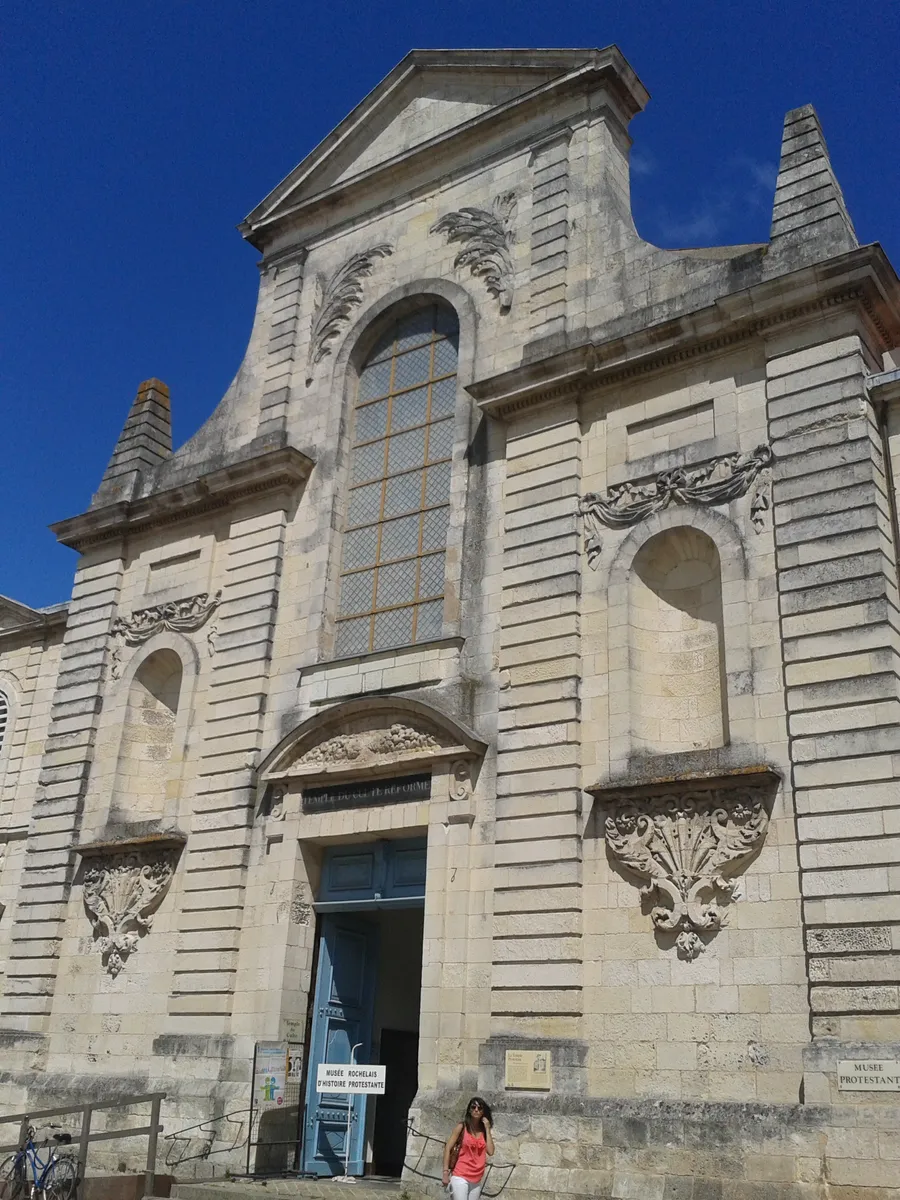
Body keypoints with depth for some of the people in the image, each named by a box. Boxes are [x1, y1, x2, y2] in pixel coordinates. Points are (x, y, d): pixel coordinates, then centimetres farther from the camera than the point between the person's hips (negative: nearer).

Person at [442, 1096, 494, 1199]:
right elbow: (448, 1148, -5)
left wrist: (487, 1129, -4)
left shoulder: (484, 1130, 8)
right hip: (461, 1176, -4)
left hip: (477, 1178, 4)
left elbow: (490, 1151, -3)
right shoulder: (462, 1127, -3)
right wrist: (446, 1172, -11)